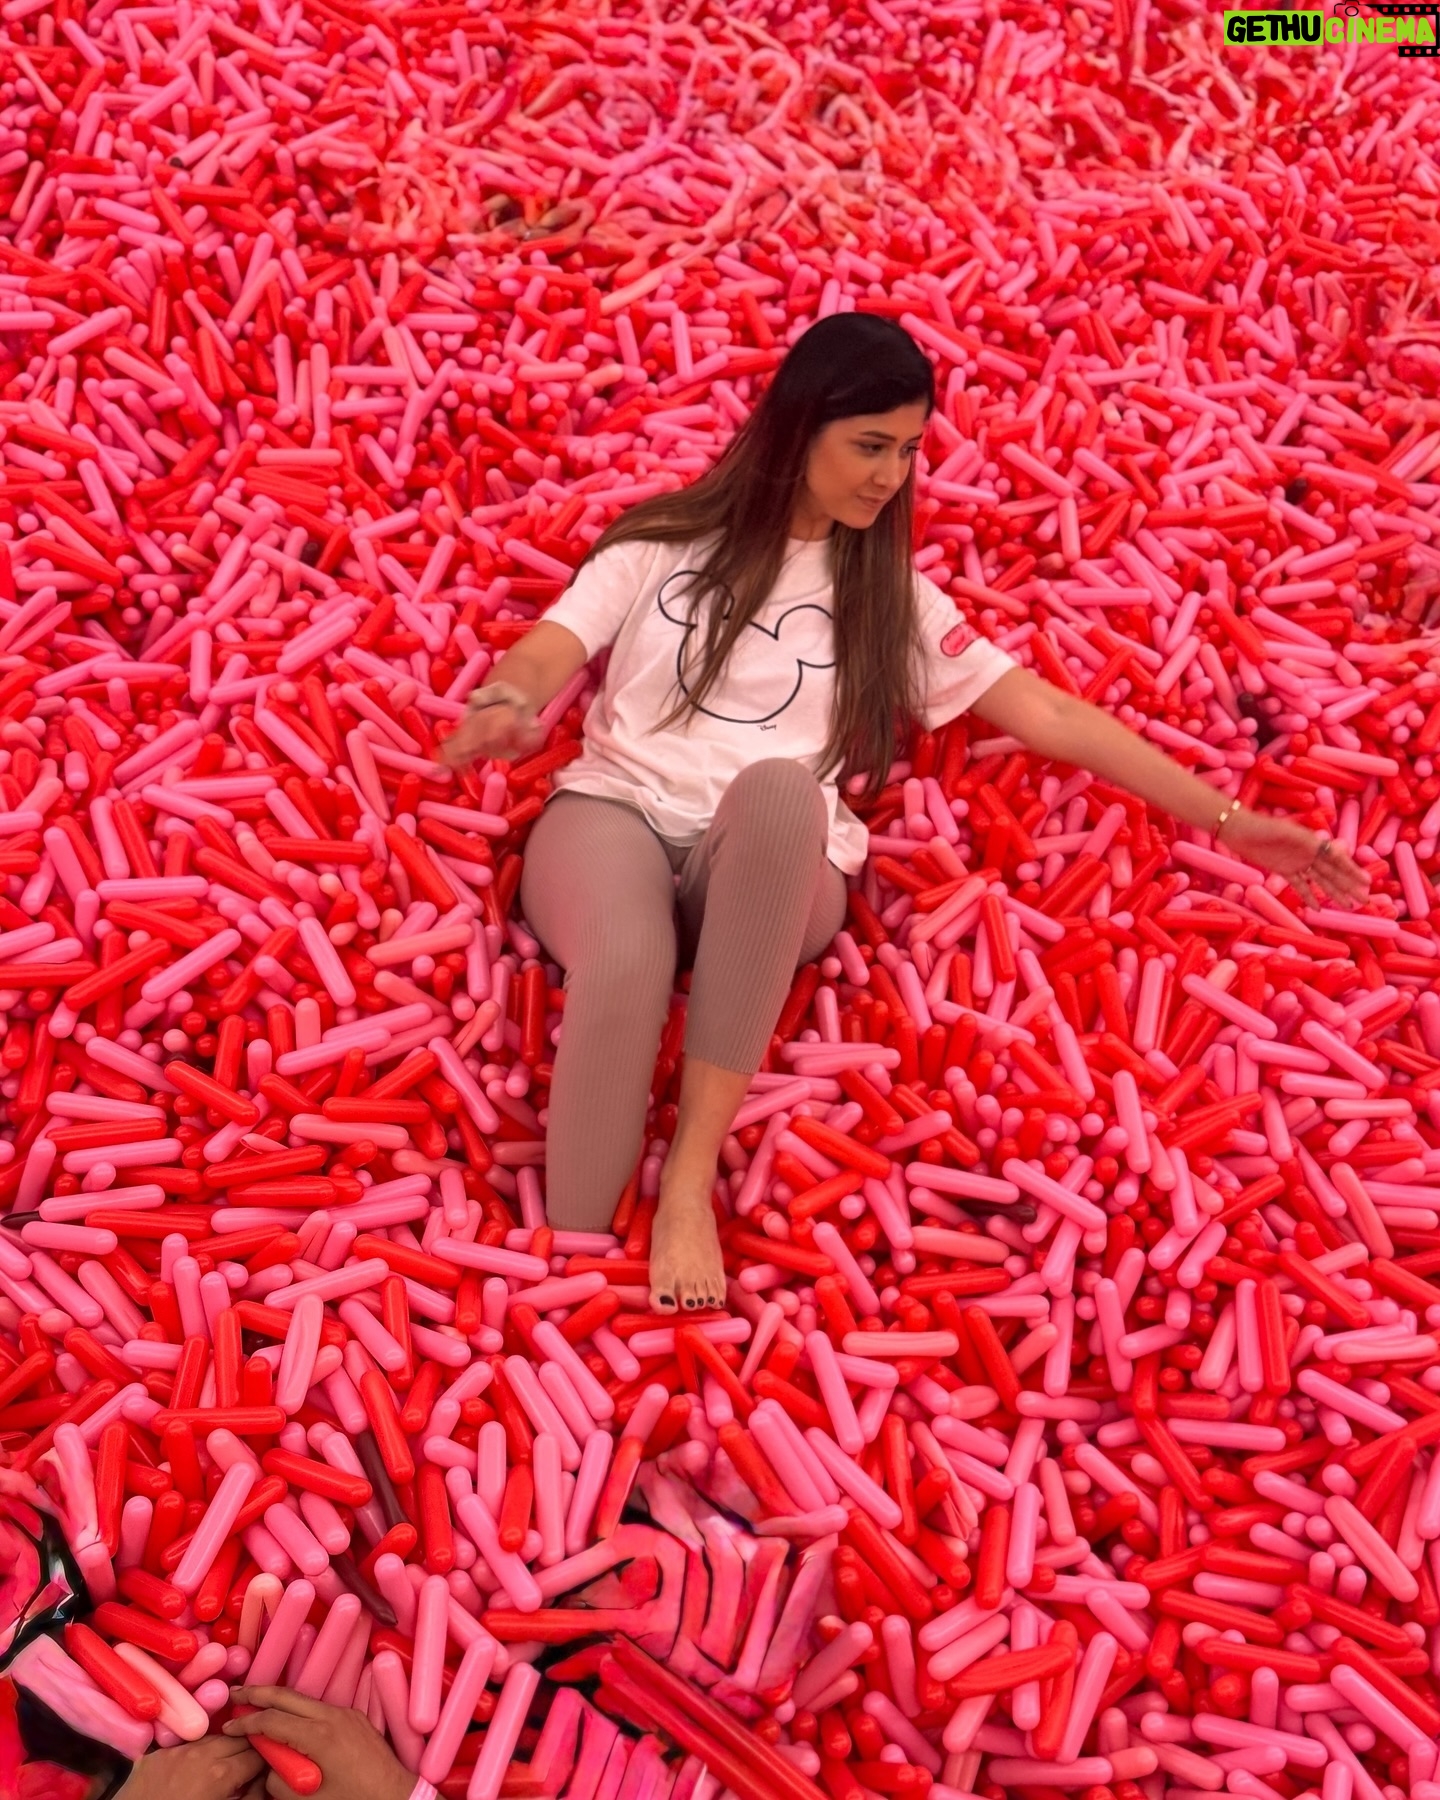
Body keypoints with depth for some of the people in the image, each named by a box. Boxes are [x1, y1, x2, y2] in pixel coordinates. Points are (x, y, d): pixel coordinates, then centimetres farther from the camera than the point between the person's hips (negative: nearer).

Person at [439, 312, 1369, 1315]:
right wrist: (504, 707, -20)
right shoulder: (662, 544, 18)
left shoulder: (893, 598, 21)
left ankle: (692, 1177, -35)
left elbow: (1049, 716, 17)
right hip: (613, 813, 0)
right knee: (626, 970, -37)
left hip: (771, 872, 1)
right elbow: (545, 656, 7)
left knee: (778, 786, -38)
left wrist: (1225, 818, 12)